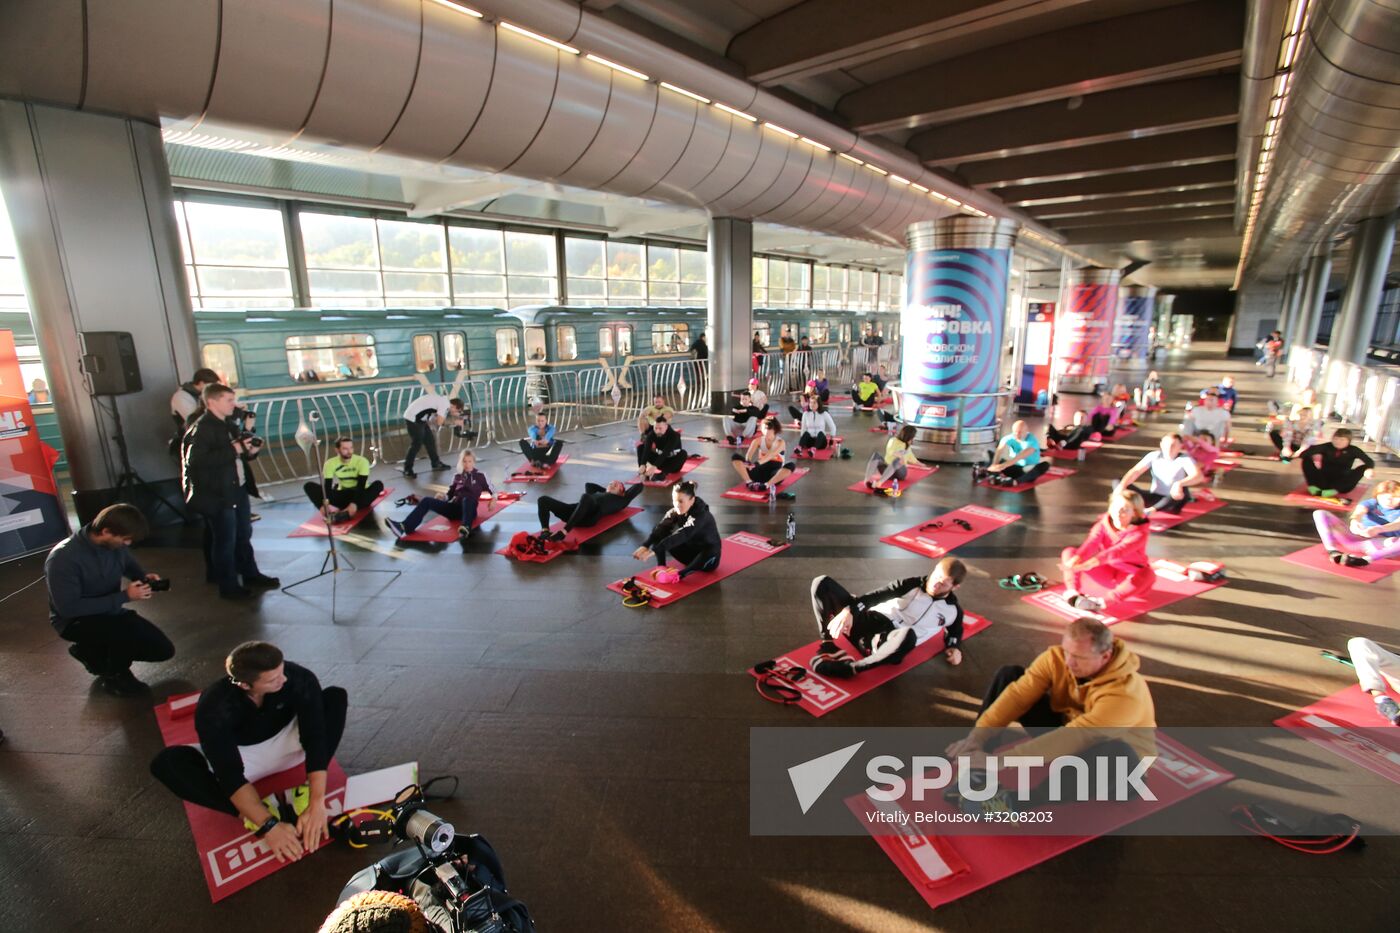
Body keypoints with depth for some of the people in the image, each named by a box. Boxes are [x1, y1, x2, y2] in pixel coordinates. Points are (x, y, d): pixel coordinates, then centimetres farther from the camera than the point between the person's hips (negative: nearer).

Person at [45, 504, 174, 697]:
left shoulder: (116, 544, -12)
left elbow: (129, 564, 12)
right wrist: (124, 596, -29)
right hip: (75, 621, -6)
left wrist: (144, 577, -10)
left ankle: (92, 651, 19)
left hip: (109, 613, 6)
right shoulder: (63, 557, -29)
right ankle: (115, 677, -4)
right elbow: (69, 608, -29)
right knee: (130, 629, -35)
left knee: (163, 650, -1)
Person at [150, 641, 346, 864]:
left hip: (287, 742, 0)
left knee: (336, 696, -26)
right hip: (239, 755, 0)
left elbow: (315, 739, -32)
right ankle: (258, 816, -25)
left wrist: (317, 803, -40)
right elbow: (230, 775, -33)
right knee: (166, 762, -27)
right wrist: (268, 825, -40)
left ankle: (305, 792, -24)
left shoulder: (299, 678, -30)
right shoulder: (214, 706, -31)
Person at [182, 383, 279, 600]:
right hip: (217, 495, -9)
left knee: (243, 535, 20)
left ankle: (251, 575, 35)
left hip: (238, 490, 9)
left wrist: (247, 448, -2)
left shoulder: (228, 424, 8)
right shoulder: (200, 429, -17)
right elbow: (196, 461, -28)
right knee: (225, 541, 3)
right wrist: (233, 450, -26)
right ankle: (228, 586, 16)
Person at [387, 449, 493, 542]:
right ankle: (405, 527, -34)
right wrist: (442, 497, 0)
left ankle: (465, 529, -68)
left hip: (469, 509, -5)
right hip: (454, 507, 5)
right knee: (427, 500, -17)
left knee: (466, 499, -42)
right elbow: (449, 495, 22)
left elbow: (491, 491, 10)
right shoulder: (457, 477, 20)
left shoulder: (480, 476, 10)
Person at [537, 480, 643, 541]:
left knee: (586, 498, -42)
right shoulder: (598, 494, 40)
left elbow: (638, 487, 26)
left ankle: (563, 532, -46)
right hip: (575, 511, 6)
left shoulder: (620, 500, 26)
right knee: (543, 500, -12)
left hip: (590, 515, -6)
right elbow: (588, 484, 58)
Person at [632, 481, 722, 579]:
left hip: (710, 555, -6)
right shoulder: (676, 511, -10)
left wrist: (654, 550, -48)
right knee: (660, 535, -12)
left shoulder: (701, 515, -29)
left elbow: (682, 535, -41)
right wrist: (645, 546, -41)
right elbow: (660, 528, -23)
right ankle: (661, 568, -18)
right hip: (690, 550, 6)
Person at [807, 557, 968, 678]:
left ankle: (849, 668, -29)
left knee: (907, 636, -43)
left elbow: (955, 632, 33)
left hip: (888, 643, -2)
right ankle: (827, 650, -16)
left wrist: (955, 648, 8)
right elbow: (879, 595, -2)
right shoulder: (913, 584, 10)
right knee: (822, 583, -13)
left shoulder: (952, 610, 14)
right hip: (868, 621, 2)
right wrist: (849, 610, -17)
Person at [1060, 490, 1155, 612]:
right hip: (1107, 574, 4)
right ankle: (1073, 594, -36)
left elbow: (1118, 551, -39)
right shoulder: (1103, 524, -8)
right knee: (1069, 552, -13)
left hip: (1129, 579, -3)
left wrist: (1093, 562, -57)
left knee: (1148, 575, -39)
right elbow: (1091, 543, -29)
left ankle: (1100, 602, -46)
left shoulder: (1139, 533, -19)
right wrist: (1077, 558, -52)